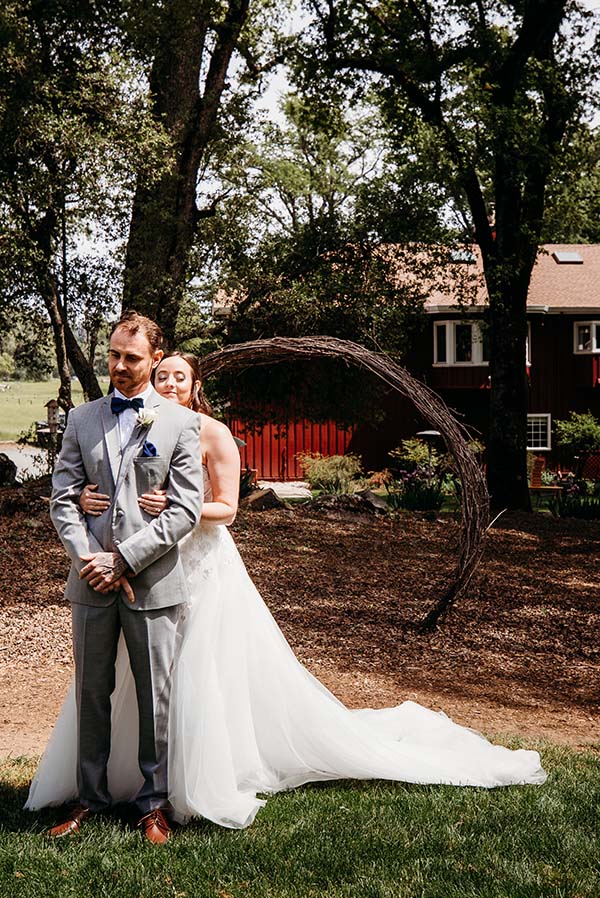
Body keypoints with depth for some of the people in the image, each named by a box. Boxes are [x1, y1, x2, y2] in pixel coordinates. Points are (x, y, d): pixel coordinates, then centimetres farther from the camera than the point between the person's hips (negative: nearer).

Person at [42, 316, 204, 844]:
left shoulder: (181, 422, -1)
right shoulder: (82, 419, 9)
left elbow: (186, 510, -7)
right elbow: (63, 498, 5)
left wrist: (123, 560, -13)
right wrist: (88, 559, -11)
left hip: (151, 581, -3)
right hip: (92, 581, 3)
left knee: (155, 696, 6)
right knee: (91, 693, 12)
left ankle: (154, 802, 21)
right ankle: (90, 797, 26)